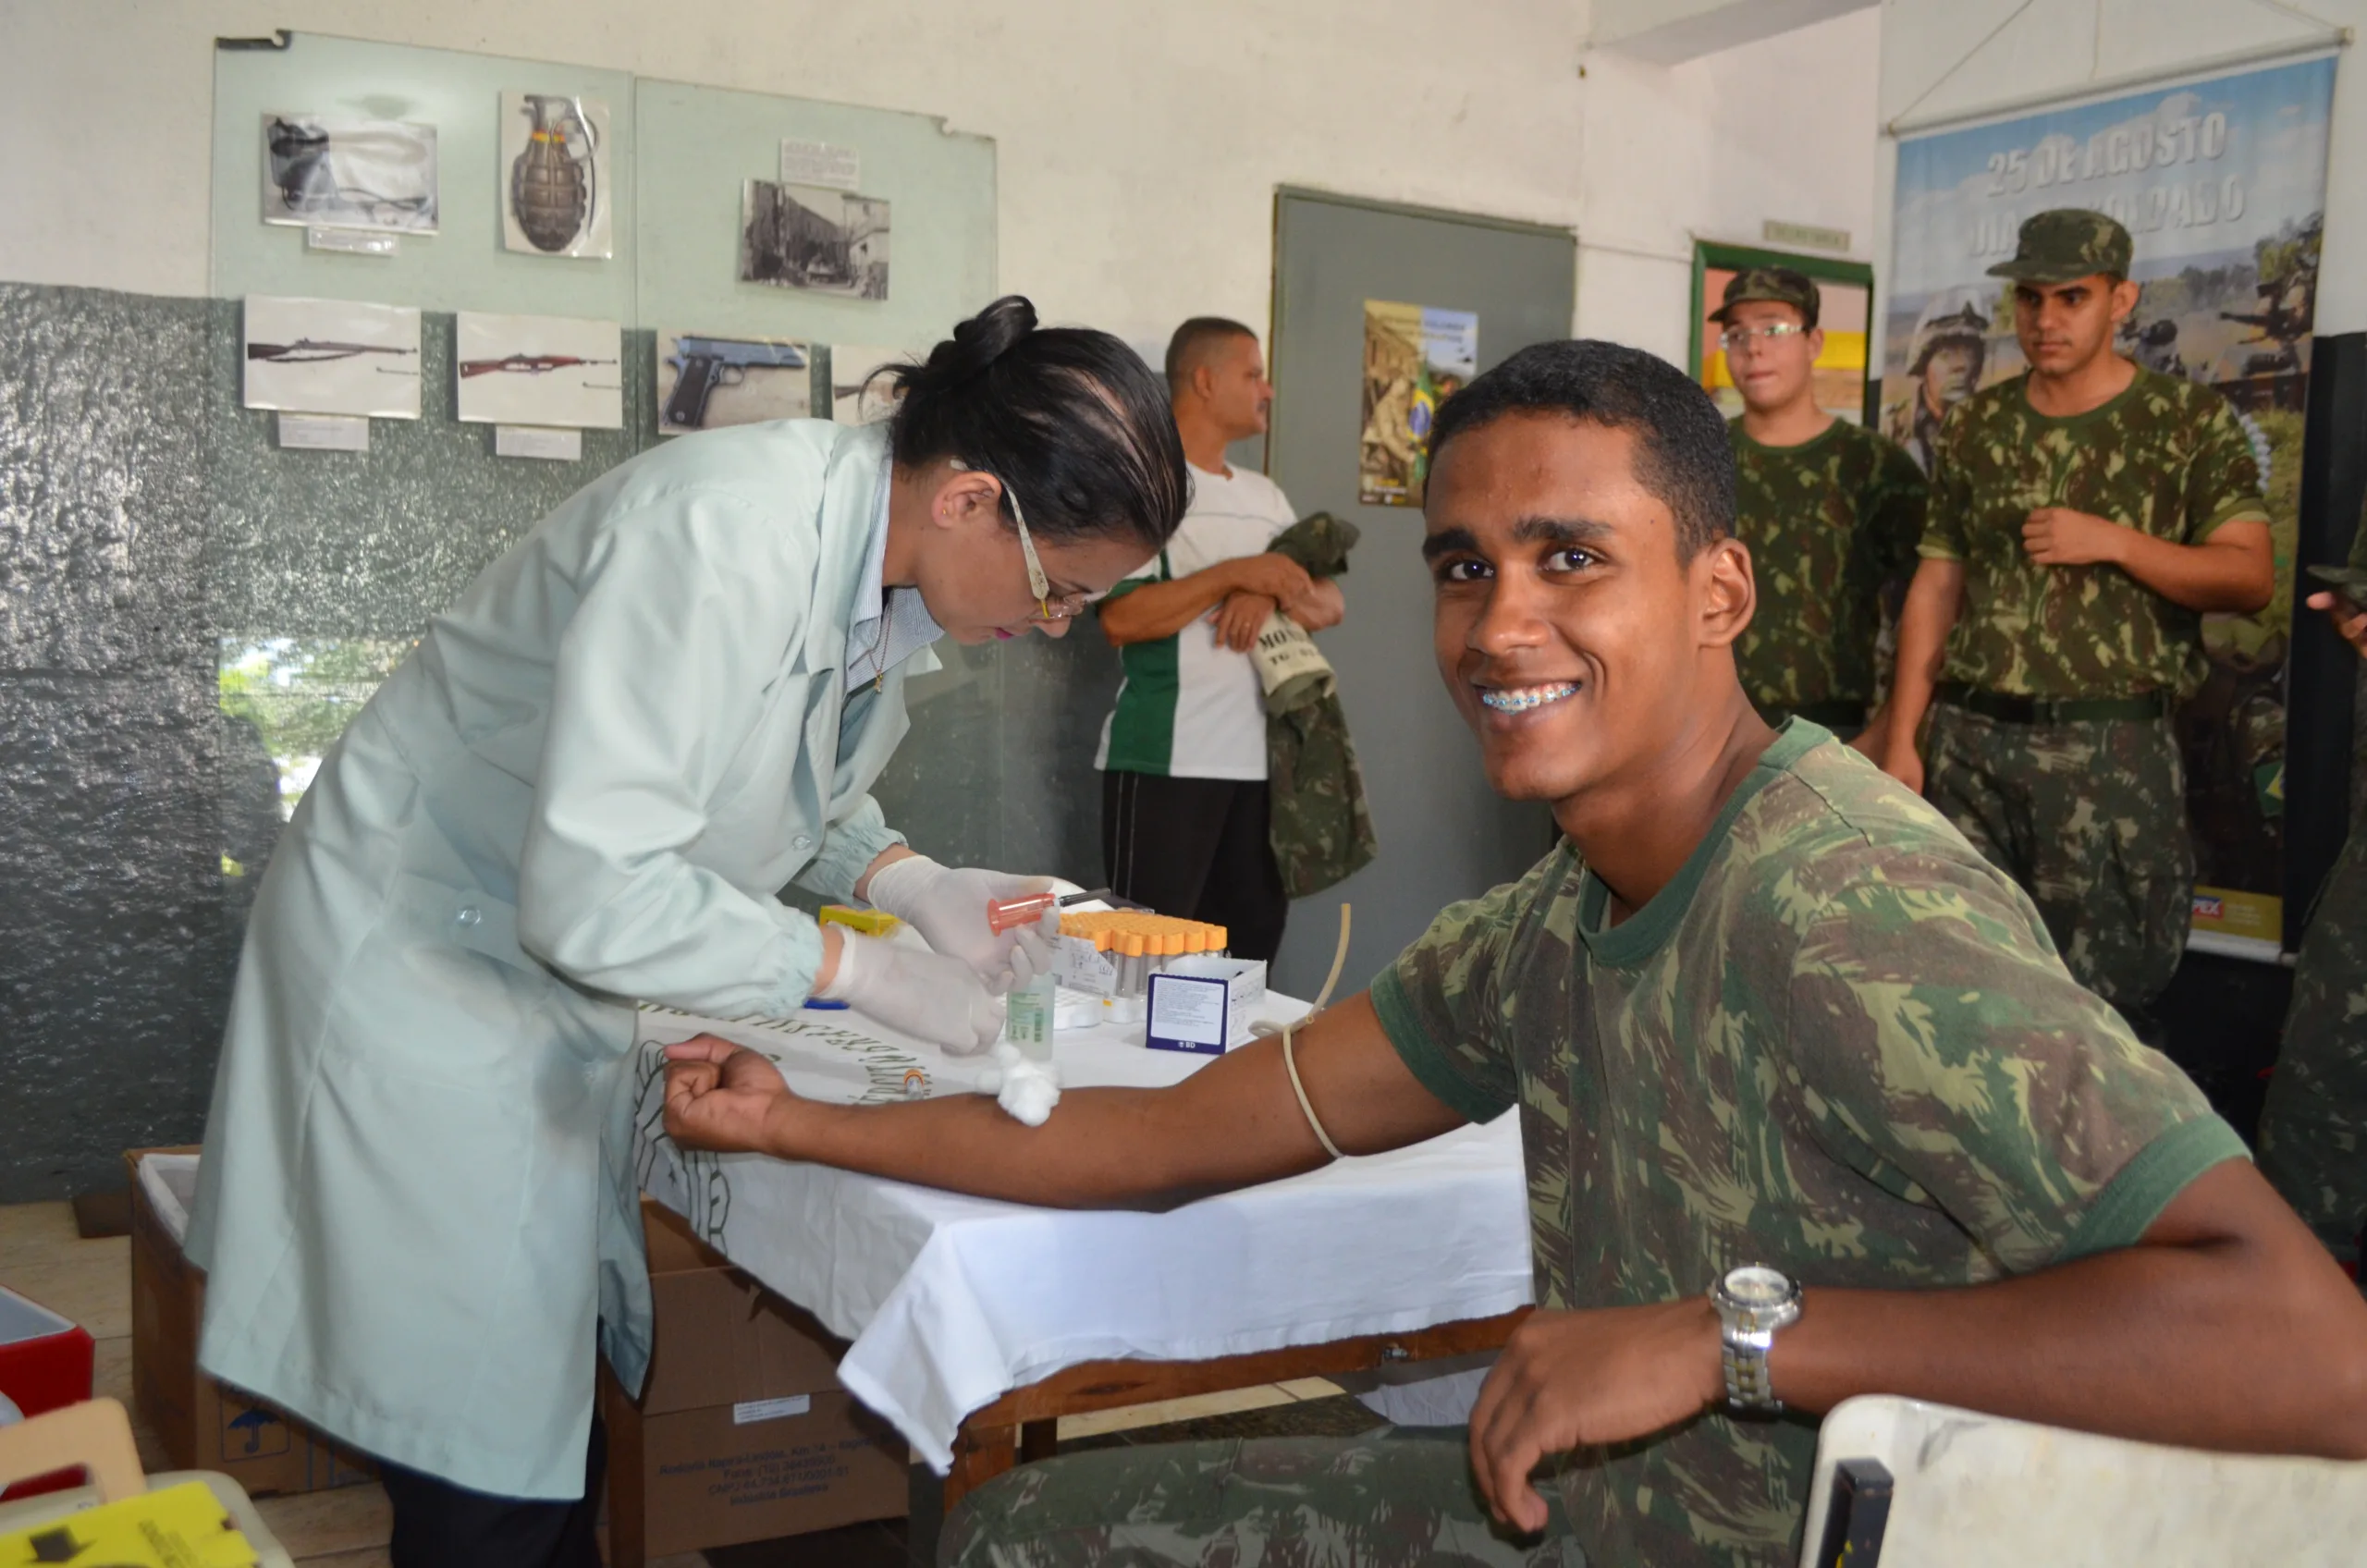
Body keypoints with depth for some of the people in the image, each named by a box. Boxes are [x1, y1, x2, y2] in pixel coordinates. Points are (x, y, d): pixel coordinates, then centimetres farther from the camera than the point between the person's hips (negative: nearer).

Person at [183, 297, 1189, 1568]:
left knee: (566, 1423, 13)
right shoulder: (726, 535, -32)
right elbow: (591, 891, -34)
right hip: (420, 970, -8)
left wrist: (916, 883, -7)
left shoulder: (886, 569, -5)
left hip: (558, 985, 8)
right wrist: (860, 970, -25)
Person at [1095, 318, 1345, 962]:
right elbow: (1120, 618, -15)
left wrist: (1271, 596, -8)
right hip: (1166, 760, -7)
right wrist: (1234, 574, -17)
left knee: (1253, 942, 11)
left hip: (1262, 758, 7)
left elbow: (1329, 603, 13)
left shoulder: (1266, 495, 17)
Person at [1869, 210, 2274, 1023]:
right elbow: (1935, 588, 11)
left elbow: (2249, 578, -2)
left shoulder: (2192, 421, 2)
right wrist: (1901, 740, 5)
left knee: (2099, 998, 1)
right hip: (1970, 740, 3)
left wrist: (2115, 541, -16)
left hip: (2112, 750, -3)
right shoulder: (1976, 424, 12)